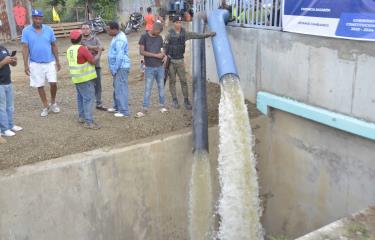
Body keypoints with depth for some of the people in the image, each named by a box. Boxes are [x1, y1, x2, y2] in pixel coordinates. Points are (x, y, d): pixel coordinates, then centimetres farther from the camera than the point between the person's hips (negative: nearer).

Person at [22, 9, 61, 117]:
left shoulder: (49, 30, -1)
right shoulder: (26, 31, -5)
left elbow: (54, 46, 6)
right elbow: (25, 48, -6)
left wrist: (57, 61, 5)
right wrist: (26, 64, -10)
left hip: (50, 62, 0)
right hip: (35, 63, 0)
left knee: (53, 83, -6)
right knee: (40, 86, 7)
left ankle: (53, 103, 18)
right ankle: (45, 106, 21)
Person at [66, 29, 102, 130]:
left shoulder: (69, 50, 9)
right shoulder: (82, 48, -17)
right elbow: (93, 61, -17)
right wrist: (99, 53, -2)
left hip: (77, 78, 9)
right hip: (85, 78, -9)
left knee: (81, 97, 20)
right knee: (88, 98, -8)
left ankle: (81, 116, 28)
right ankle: (88, 121, -11)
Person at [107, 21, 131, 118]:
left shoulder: (120, 39, -19)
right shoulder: (117, 36, 14)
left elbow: (120, 56, -23)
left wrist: (115, 69, -18)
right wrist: (113, 68, 16)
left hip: (121, 67, -11)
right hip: (118, 67, 11)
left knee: (121, 88, -6)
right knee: (117, 87, 19)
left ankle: (124, 111, 0)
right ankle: (117, 107, 32)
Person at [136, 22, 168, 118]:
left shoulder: (160, 38, 8)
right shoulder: (144, 37, -5)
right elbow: (141, 52, -10)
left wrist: (164, 55, -4)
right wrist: (156, 55, -15)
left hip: (160, 67, 4)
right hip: (149, 68, -4)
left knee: (161, 86, 10)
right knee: (148, 88, -2)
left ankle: (162, 106, 21)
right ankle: (144, 109, 2)